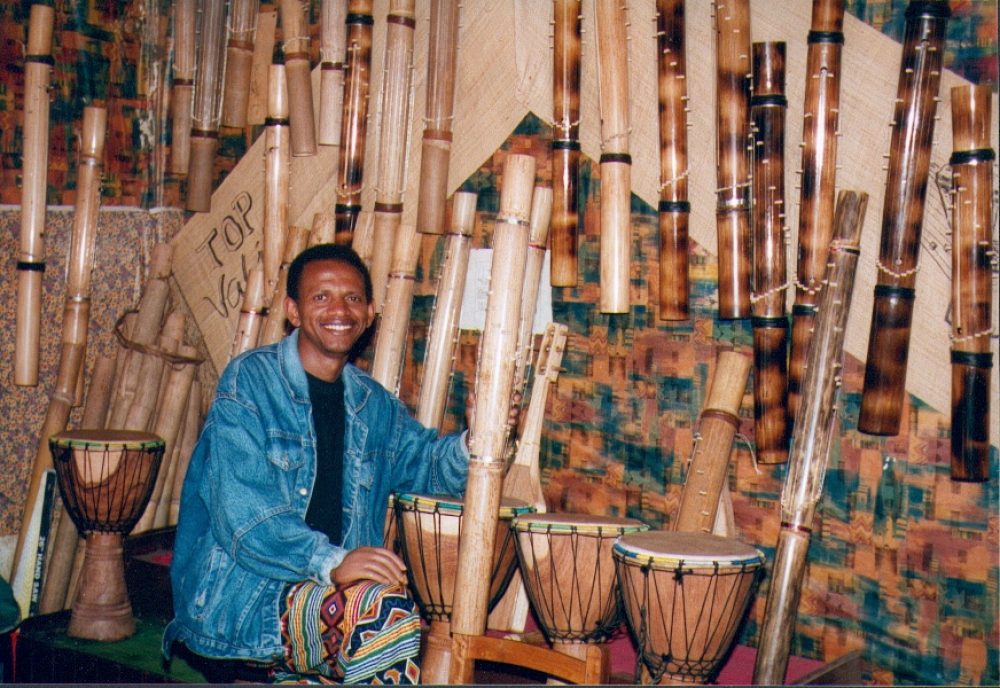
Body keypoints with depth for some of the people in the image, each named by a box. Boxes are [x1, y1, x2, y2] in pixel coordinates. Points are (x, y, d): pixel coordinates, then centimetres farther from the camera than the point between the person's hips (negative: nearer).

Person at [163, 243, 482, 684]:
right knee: (383, 609, -29)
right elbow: (240, 514, -16)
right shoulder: (248, 380, -7)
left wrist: (473, 442, -1)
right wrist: (330, 561, -30)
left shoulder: (374, 405, 13)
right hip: (235, 592, -7)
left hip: (326, 584, 7)